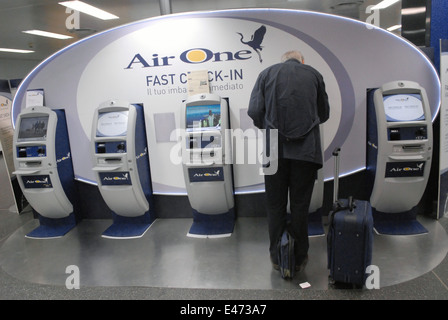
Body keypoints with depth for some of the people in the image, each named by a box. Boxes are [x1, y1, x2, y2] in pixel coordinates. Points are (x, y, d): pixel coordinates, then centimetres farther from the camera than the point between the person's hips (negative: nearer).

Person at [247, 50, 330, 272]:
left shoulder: (267, 74, 9)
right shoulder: (314, 75, 12)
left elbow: (254, 111, -1)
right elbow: (324, 114, 17)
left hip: (275, 148, 0)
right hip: (306, 149, 1)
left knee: (275, 205, 10)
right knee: (300, 206, 9)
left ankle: (277, 258, 21)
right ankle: (299, 258, 21)